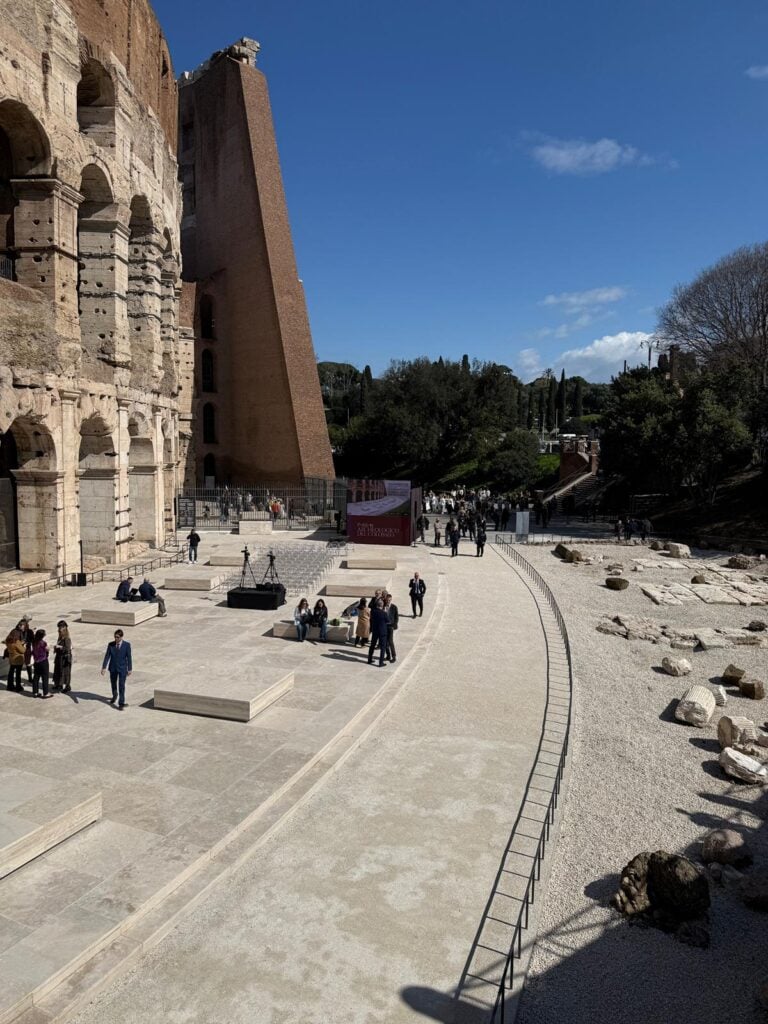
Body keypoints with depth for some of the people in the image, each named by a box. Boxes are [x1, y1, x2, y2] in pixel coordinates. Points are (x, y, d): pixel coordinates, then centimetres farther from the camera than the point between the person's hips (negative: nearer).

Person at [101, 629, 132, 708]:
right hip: (113, 668, 3)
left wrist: (130, 669, -4)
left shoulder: (127, 645, -11)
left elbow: (129, 657, -6)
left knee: (121, 686, -7)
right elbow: (107, 656, -5)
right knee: (113, 683, 20)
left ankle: (121, 703, -2)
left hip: (122, 668, -3)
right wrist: (104, 667, -13)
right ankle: (115, 695, 49)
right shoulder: (110, 644, -6)